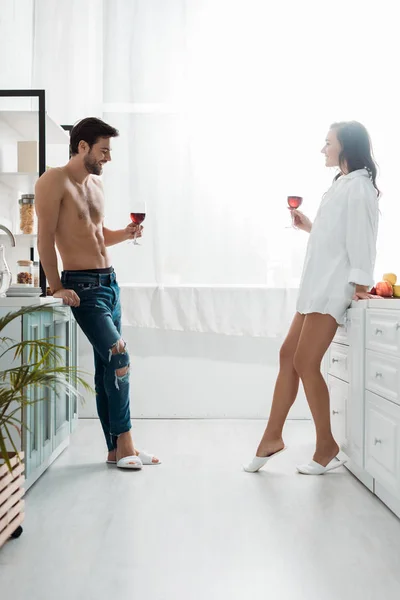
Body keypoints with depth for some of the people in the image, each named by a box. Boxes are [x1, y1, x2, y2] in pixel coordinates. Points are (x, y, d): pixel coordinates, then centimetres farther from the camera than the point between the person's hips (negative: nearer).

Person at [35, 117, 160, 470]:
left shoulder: (96, 184, 17)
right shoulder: (55, 181, -7)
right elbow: (46, 238, -11)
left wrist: (125, 234, 6)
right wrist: (57, 288, -13)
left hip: (110, 281, 8)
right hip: (82, 285, -8)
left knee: (107, 366, 8)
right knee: (119, 359, -13)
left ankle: (116, 449, 16)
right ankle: (124, 442, 2)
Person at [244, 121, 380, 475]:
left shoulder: (359, 185, -5)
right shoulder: (341, 185, 24)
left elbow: (360, 236, -15)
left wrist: (360, 281, -21)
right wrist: (310, 227, 21)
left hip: (334, 286, -10)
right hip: (318, 284, 10)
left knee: (306, 363, -11)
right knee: (288, 356, 5)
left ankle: (327, 447, 3)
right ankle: (273, 437, 12)